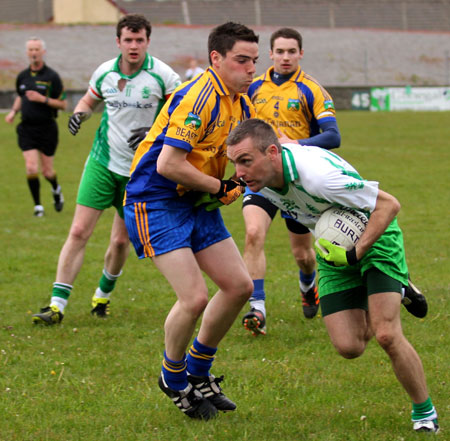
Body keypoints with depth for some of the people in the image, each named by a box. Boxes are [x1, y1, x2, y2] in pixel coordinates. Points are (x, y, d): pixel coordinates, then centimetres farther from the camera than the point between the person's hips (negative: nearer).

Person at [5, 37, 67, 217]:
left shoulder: (52, 77, -7)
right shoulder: (22, 76, 6)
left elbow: (63, 104, -6)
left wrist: (43, 99, -19)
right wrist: (13, 111, 7)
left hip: (47, 128, -3)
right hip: (27, 128, 3)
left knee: (47, 171, 5)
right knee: (31, 168, -11)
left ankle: (56, 189, 39)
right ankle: (38, 206, 0)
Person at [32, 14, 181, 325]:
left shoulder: (162, 75, -12)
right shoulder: (105, 72, 0)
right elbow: (89, 101, 19)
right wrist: (79, 114, -4)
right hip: (103, 162, 2)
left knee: (121, 240, 6)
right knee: (79, 232, -7)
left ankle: (104, 293, 33)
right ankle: (58, 304, -5)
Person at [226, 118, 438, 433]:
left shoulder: (316, 174, -37)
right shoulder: (261, 176, -15)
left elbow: (389, 204, -30)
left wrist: (355, 253, -33)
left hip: (375, 236, -7)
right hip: (336, 247, 7)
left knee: (386, 335, -19)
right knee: (349, 347, -2)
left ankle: (425, 413, 3)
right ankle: (397, 292, 28)